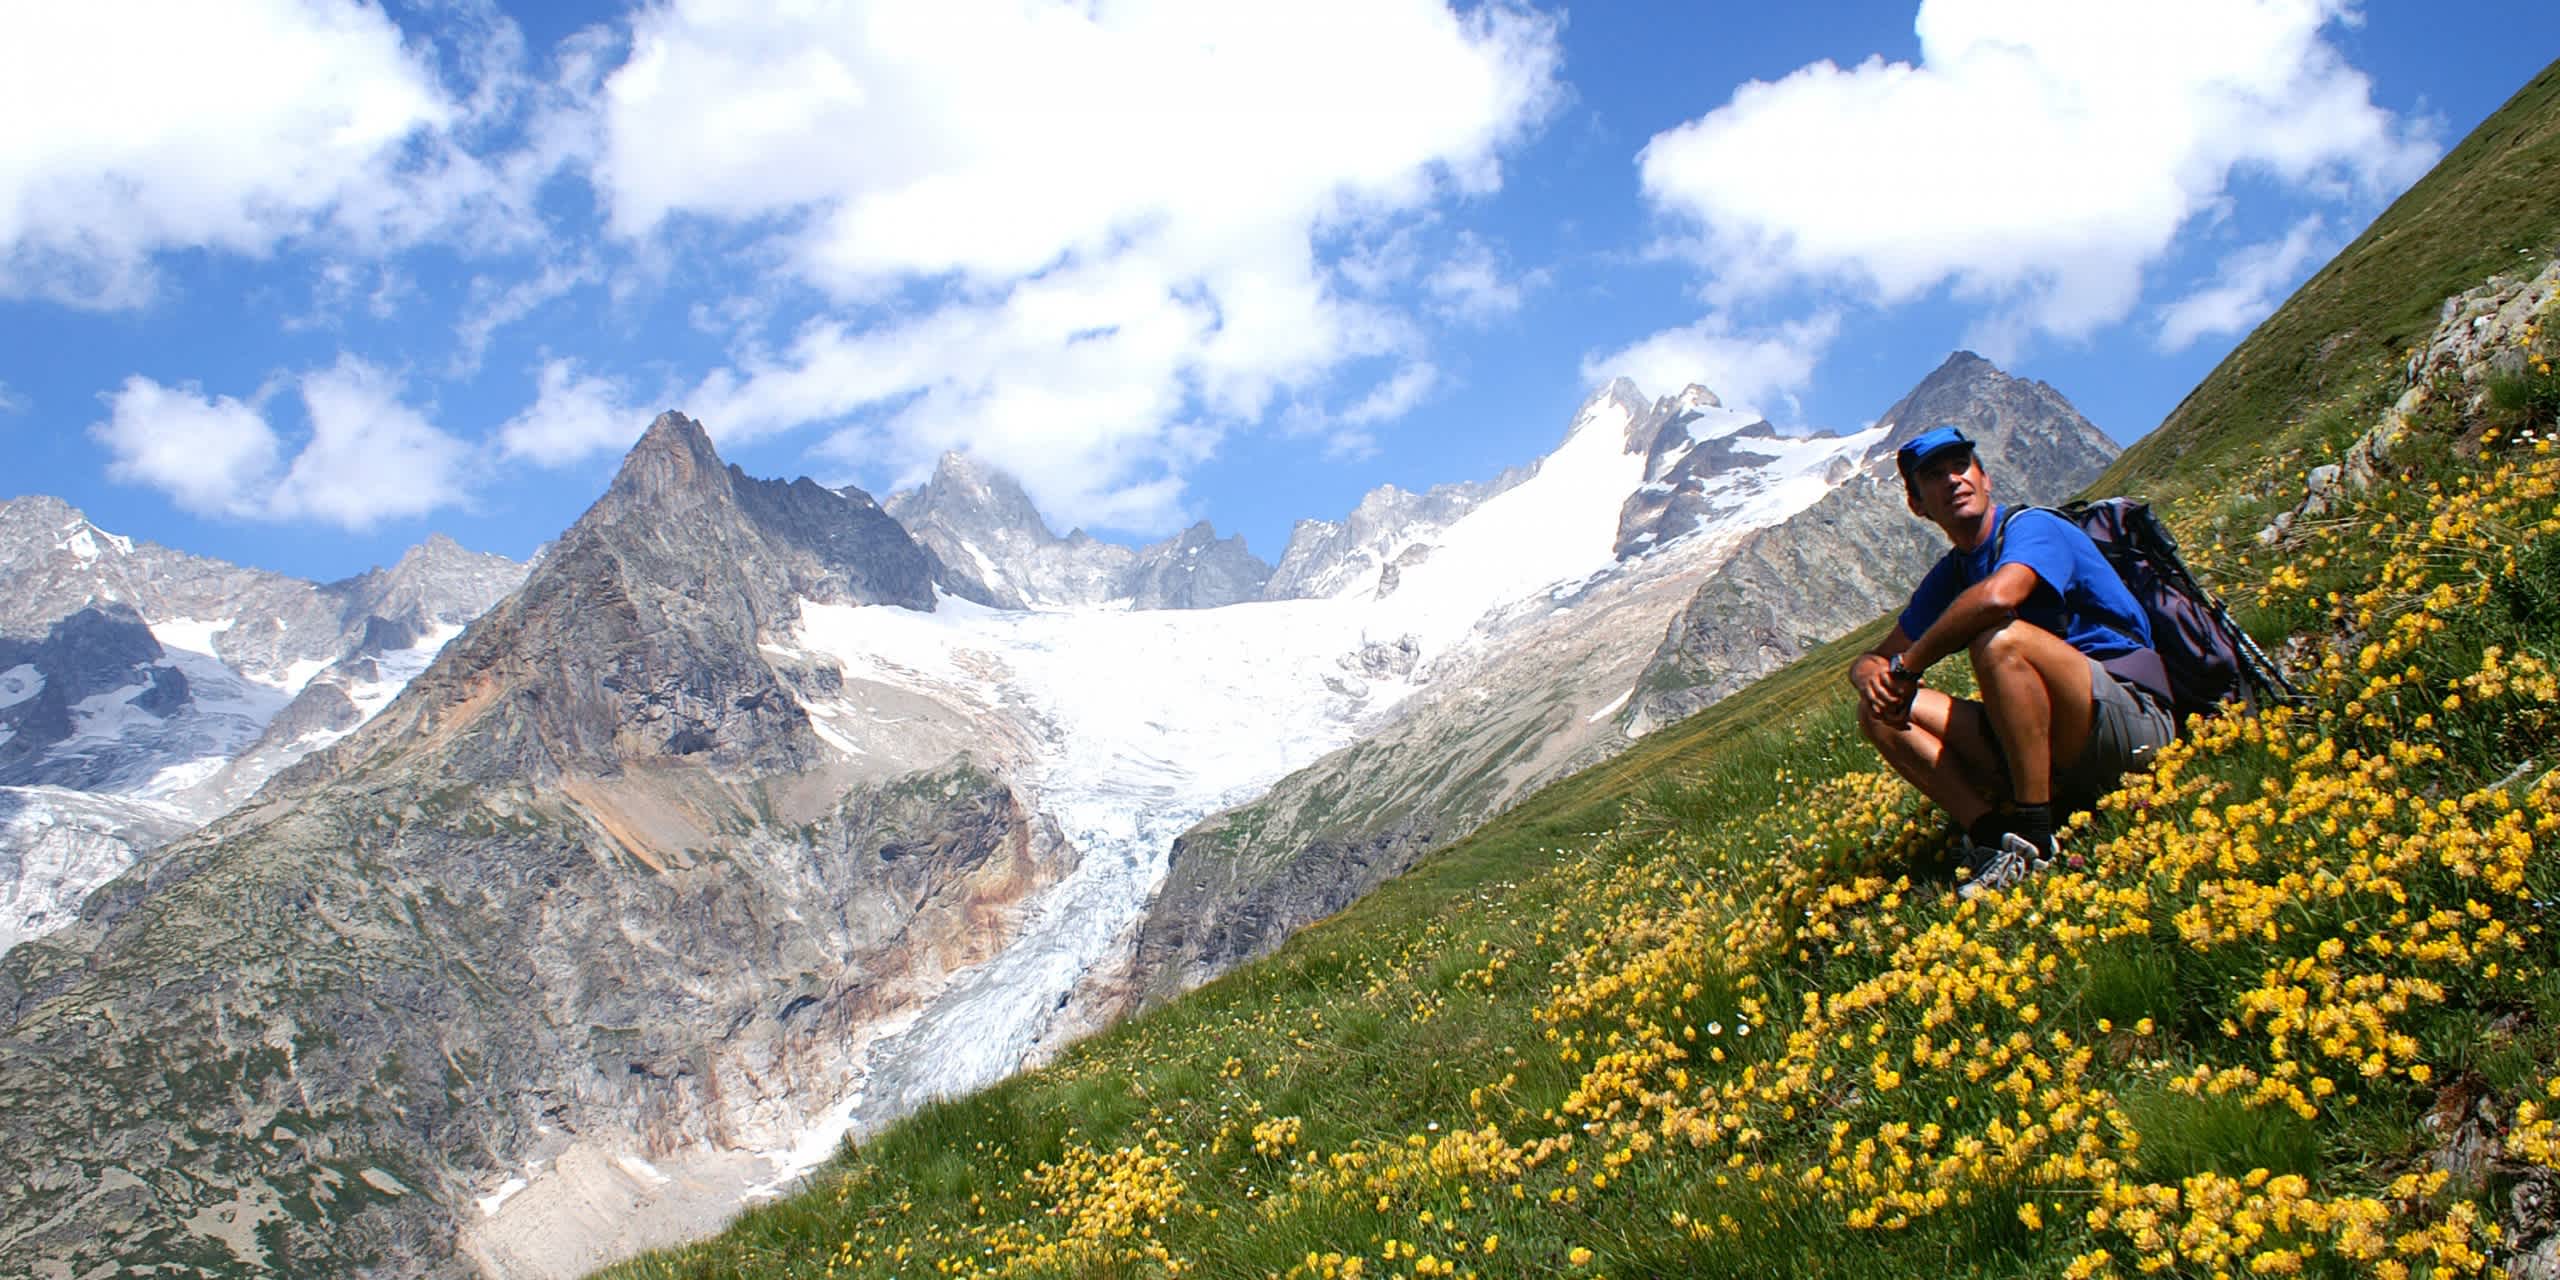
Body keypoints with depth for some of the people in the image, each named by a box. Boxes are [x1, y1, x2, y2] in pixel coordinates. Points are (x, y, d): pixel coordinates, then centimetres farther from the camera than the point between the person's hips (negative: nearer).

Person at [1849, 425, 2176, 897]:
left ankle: (2034, 839, -24)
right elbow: (1872, 659, 16)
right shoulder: (1948, 576, 13)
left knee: (2000, 638, -33)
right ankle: (1991, 833, -16)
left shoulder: (2032, 528, -10)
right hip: (2045, 749, 7)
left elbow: (1997, 597, -34)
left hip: (2131, 721, -7)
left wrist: (1907, 665, -21)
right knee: (1881, 712, -3)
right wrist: (1870, 674, -10)